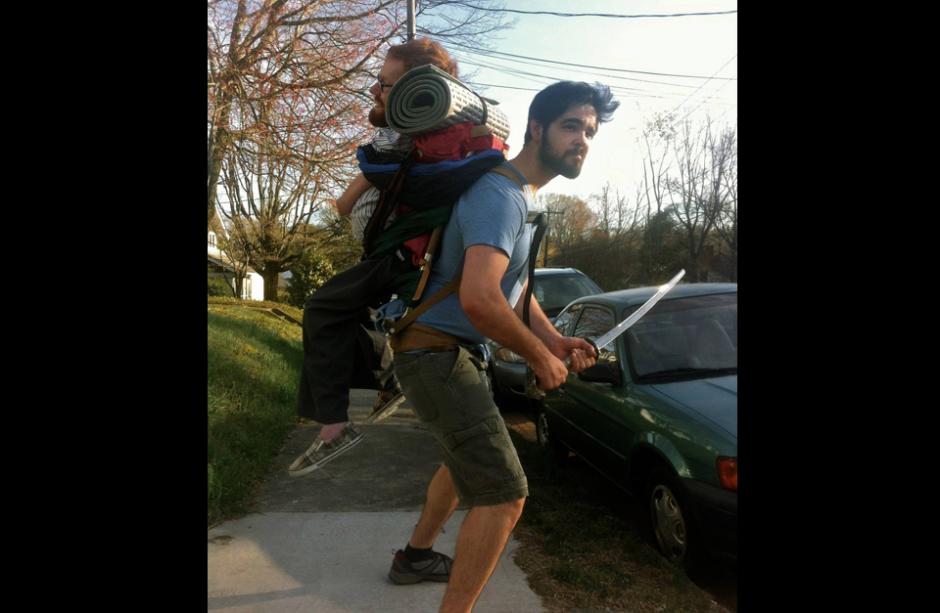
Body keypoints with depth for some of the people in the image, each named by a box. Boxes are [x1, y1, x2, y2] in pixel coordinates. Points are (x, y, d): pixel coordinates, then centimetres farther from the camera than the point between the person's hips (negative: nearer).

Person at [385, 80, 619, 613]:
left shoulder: (525, 196, 13)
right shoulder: (501, 195, -21)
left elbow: (515, 286, 18)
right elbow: (478, 299, -35)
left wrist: (556, 340, 3)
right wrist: (542, 358, -20)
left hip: (451, 351, 11)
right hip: (435, 352, -11)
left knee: (467, 462, 28)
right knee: (505, 494, -11)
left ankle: (415, 556, 47)